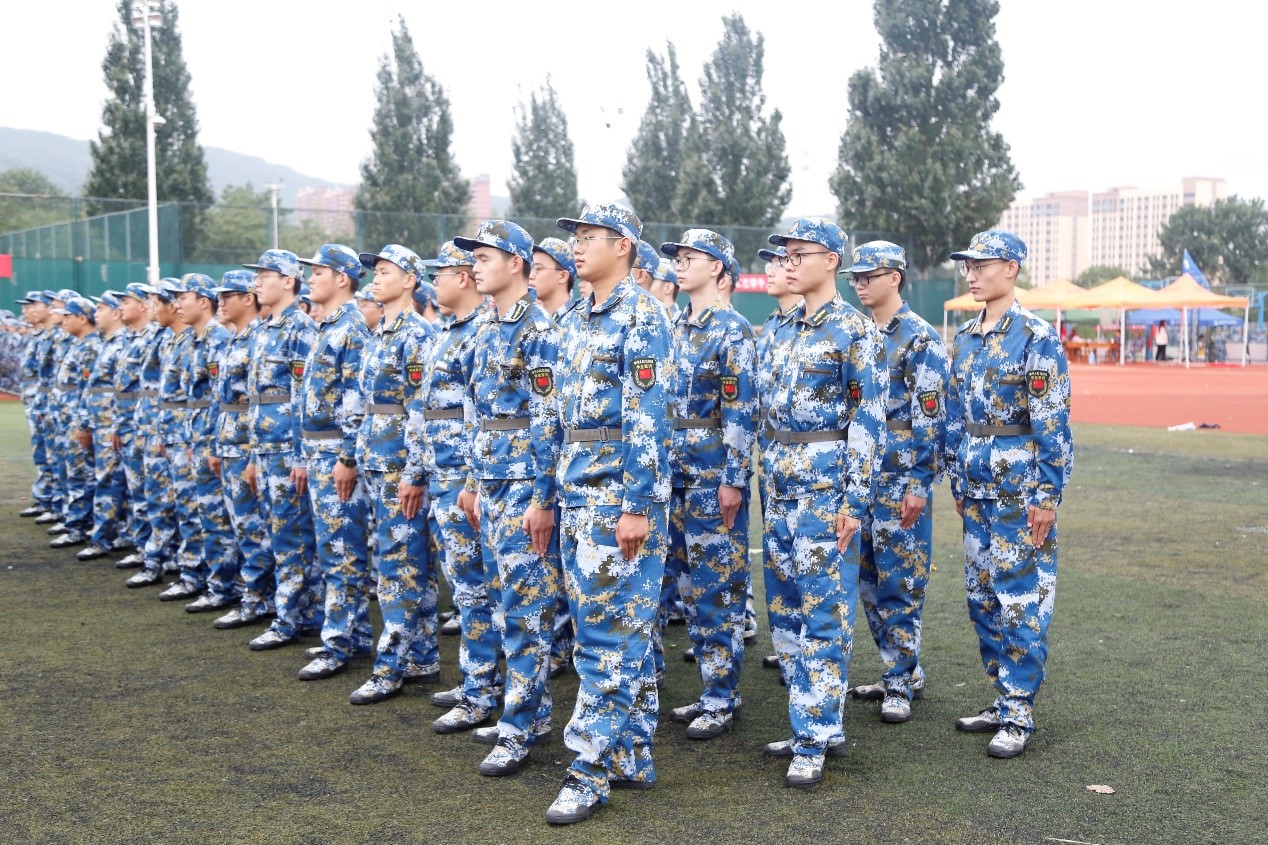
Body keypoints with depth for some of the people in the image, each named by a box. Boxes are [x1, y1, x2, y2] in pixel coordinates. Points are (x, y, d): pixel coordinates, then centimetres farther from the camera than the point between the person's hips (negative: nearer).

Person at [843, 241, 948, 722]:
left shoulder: (920, 338, -9)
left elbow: (931, 416, -13)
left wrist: (918, 484, -17)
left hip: (901, 478, -8)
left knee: (899, 582, -2)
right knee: (869, 579, 12)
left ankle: (900, 686, 7)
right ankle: (904, 672, 24)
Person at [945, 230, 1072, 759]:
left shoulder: (1037, 337, -11)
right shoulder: (965, 338, 10)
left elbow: (1053, 424, -13)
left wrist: (1047, 496, -15)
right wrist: (957, 479, 15)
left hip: (1020, 490, -7)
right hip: (977, 489, 8)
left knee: (1021, 600, -1)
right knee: (982, 597, 12)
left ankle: (1018, 715, 8)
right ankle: (1004, 699, 25)